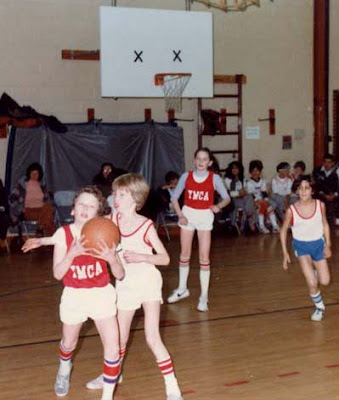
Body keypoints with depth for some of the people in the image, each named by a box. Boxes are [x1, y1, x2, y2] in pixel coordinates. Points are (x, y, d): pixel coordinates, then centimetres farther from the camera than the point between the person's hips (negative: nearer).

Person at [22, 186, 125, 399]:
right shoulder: (63, 234, -10)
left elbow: (120, 274, -11)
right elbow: (58, 274, -15)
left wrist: (111, 258, -31)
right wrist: (73, 252, -31)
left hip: (102, 294, -1)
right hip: (74, 295, 1)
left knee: (113, 347, -10)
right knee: (69, 343, 22)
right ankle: (64, 368, 59)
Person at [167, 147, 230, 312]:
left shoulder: (214, 178, -8)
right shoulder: (186, 176, -4)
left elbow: (226, 198, -5)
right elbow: (175, 197, 3)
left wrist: (218, 206, -26)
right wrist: (180, 214, -9)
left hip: (205, 216, -2)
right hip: (188, 214, 2)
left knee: (204, 256, -5)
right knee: (185, 254, 13)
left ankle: (204, 296, 3)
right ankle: (182, 289, 30)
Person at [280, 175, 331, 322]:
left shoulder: (320, 205, -12)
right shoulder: (291, 211, -17)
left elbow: (325, 224, 5)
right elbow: (283, 231, -3)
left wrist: (328, 245, -1)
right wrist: (285, 252, -5)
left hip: (318, 244, 2)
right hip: (302, 246, -2)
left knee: (325, 281, 5)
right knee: (312, 283, -12)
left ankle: (315, 271, 40)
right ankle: (319, 307, 16)